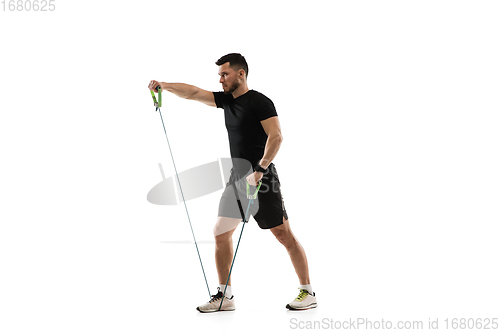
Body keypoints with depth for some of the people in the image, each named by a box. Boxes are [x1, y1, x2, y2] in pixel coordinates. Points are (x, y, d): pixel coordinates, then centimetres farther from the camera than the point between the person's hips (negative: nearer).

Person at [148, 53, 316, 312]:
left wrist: (259, 170, -24)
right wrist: (164, 85, -1)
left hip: (262, 179, -8)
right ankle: (224, 296, 13)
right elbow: (193, 93, 11)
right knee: (221, 233, 5)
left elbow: (276, 137, -21)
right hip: (237, 179, 8)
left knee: (284, 234, -4)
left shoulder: (260, 102, -11)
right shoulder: (227, 99, 13)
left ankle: (307, 293, 6)